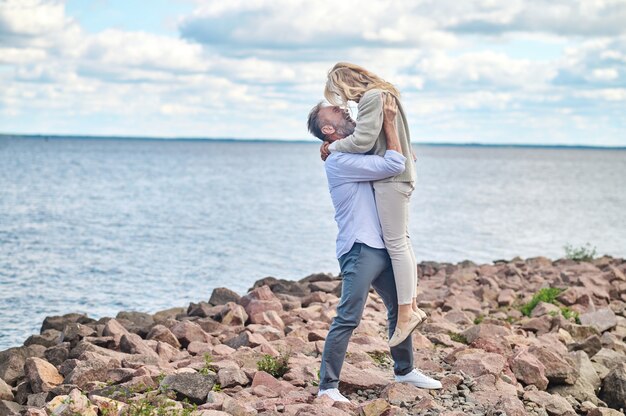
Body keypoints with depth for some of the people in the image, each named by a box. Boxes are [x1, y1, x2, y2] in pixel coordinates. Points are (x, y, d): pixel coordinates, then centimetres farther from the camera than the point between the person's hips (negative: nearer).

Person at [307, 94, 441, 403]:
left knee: (400, 307, 18)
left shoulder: (358, 155, 17)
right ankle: (327, 386, -7)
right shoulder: (339, 161, -14)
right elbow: (393, 166, -18)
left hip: (381, 248, 10)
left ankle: (404, 370, 33)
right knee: (348, 319, -11)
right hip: (359, 250, -10)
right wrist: (388, 122, -11)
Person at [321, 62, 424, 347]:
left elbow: (362, 141, -20)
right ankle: (412, 306, 18)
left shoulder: (371, 98, -15)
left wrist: (333, 147, -5)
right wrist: (337, 143, 10)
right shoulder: (382, 94, 17)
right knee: (401, 241, 13)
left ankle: (405, 313, -6)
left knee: (396, 243, -8)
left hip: (390, 176, -11)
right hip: (400, 174, 11)